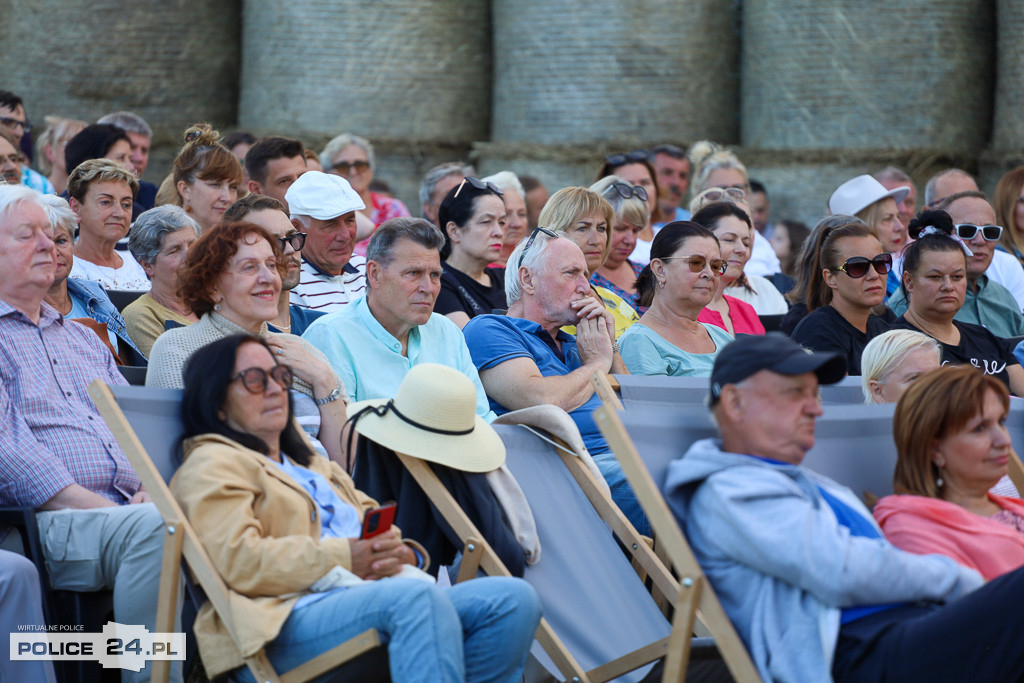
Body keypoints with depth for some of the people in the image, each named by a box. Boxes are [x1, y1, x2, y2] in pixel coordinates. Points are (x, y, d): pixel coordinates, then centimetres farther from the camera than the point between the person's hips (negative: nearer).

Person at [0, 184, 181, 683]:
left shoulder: (82, 338, 29)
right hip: (44, 524, -7)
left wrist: (152, 488, -1)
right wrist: (104, 509, -17)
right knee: (153, 527, -35)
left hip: (129, 508, 7)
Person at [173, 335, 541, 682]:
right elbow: (239, 560, -7)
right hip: (290, 619, -8)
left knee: (514, 597, -17)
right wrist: (341, 557, -12)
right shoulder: (211, 465, 11)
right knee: (419, 596, -38)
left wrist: (401, 553, 1)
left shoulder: (315, 467, 38)